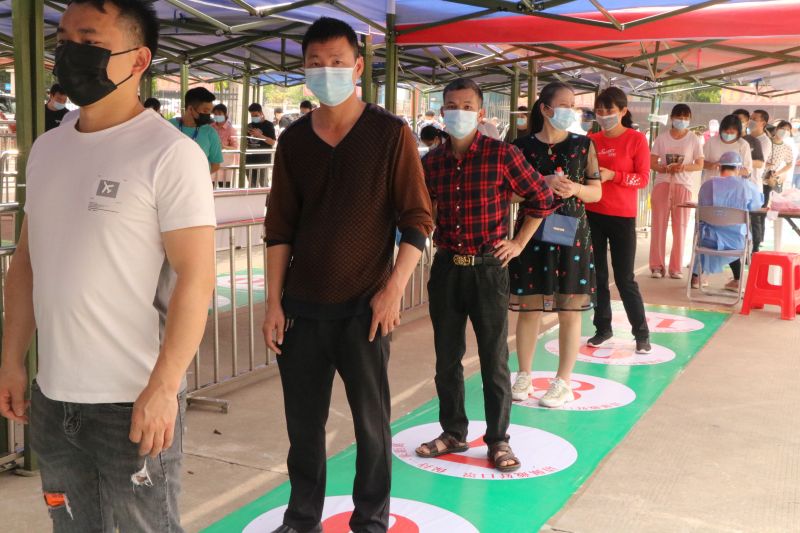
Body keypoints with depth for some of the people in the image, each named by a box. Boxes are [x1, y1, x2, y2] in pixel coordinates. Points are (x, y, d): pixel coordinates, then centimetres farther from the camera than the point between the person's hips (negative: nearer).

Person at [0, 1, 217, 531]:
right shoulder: (46, 148, 8)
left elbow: (196, 277, -17)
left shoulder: (170, 154, -13)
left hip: (133, 401, -6)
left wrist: (162, 388, -20)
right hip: (51, 396, 7)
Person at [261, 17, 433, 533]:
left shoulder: (391, 133, -4)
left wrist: (394, 289, -13)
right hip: (303, 304, 3)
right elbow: (280, 227, 8)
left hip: (364, 304, -3)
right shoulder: (294, 140, 6)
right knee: (303, 421, 11)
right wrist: (274, 302, 4)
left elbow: (418, 220, -5)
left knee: (371, 421, 6)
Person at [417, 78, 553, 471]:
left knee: (494, 360, 4)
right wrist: (432, 239, 9)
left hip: (488, 268, -4)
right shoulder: (432, 162, 3)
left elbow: (541, 198, 1)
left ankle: (498, 440, 18)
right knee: (447, 358, 12)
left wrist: (519, 243, -1)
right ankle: (453, 433, 27)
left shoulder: (502, 154, -8)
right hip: (446, 268, 4)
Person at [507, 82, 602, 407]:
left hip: (572, 233, 1)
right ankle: (524, 376, 20)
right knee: (528, 308, 4)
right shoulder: (523, 145, 1)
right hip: (532, 232, 0)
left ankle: (563, 382, 14)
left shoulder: (583, 145, 5)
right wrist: (543, 184, -15)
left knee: (570, 311, 3)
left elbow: (597, 192, 7)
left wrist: (575, 189, -13)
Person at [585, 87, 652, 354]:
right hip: (592, 214, 4)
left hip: (622, 217, -4)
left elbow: (643, 178, -9)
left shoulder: (636, 139, -5)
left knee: (624, 278, -1)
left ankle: (641, 333, 12)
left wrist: (612, 175, -21)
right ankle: (603, 327, 22)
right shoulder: (591, 140, 6)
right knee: (597, 274, 9)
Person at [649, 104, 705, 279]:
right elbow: (652, 163, 2)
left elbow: (699, 165, 2)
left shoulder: (693, 139, 3)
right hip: (662, 184, 1)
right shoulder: (662, 138, 6)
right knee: (659, 225, 0)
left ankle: (676, 267, 7)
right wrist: (668, 168, -16)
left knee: (680, 227, 1)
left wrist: (684, 167, -18)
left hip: (683, 186, -1)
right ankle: (657, 265, 4)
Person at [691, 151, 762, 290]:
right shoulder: (747, 186, -11)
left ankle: (696, 277, 47)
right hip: (737, 243, -1)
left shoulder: (707, 185, -7)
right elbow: (757, 205, 6)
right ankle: (737, 281, 42)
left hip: (709, 241, 1)